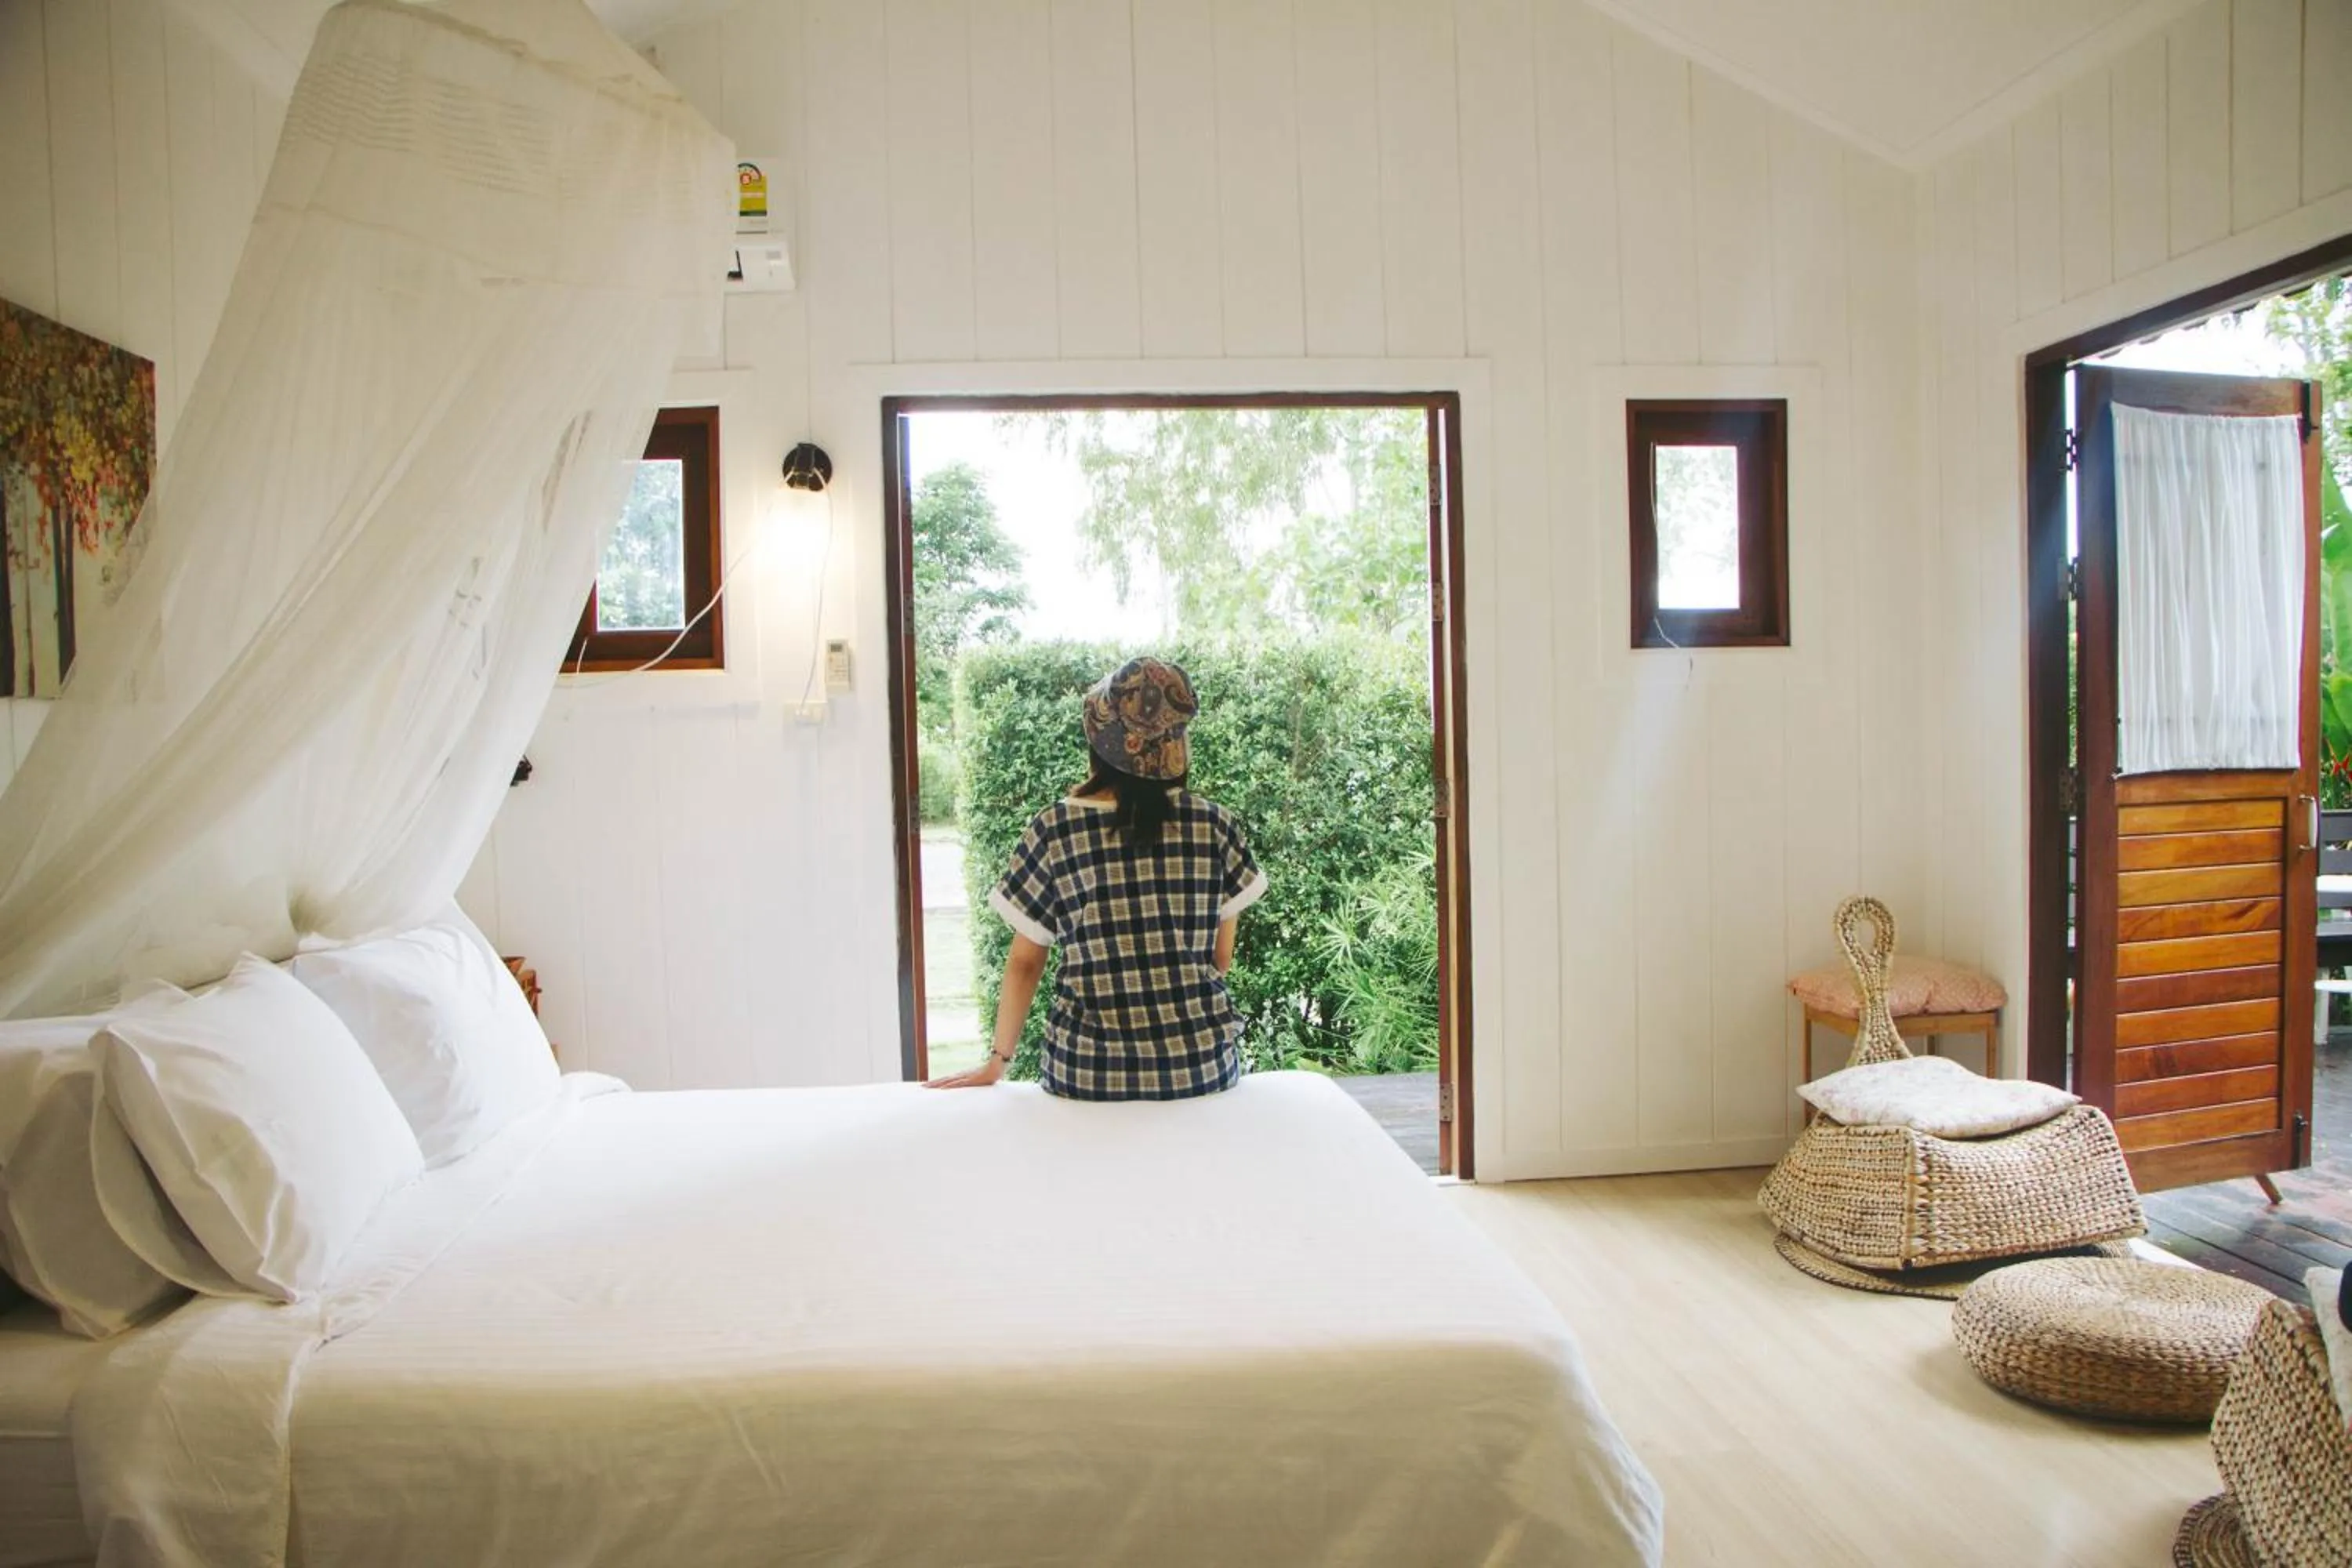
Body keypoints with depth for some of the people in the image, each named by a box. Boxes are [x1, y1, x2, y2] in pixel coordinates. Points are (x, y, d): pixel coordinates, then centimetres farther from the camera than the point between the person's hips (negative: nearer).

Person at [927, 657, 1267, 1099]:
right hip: (1202, 1064, 1)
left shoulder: (1053, 831, -8)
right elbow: (1221, 958, 2)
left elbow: (1024, 962, -1)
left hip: (1090, 1071, -1)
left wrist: (998, 1060, 11)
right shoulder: (1214, 825, -6)